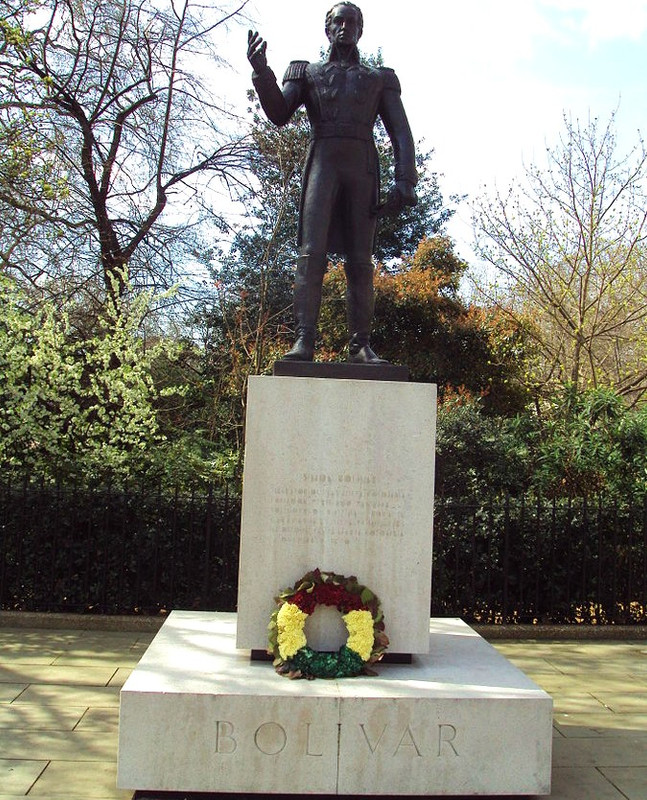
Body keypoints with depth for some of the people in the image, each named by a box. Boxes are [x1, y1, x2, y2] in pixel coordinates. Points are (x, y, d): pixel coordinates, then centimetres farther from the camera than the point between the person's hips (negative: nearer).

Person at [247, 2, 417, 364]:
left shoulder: (381, 79, 22)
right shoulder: (307, 72, 21)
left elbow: (401, 134, 11)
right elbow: (279, 114, 5)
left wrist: (405, 181, -5)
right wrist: (261, 72, -13)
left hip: (363, 170, 1)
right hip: (322, 166, -1)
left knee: (360, 261, -5)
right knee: (312, 253, -16)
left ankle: (361, 345, -6)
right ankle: (304, 340, -22)